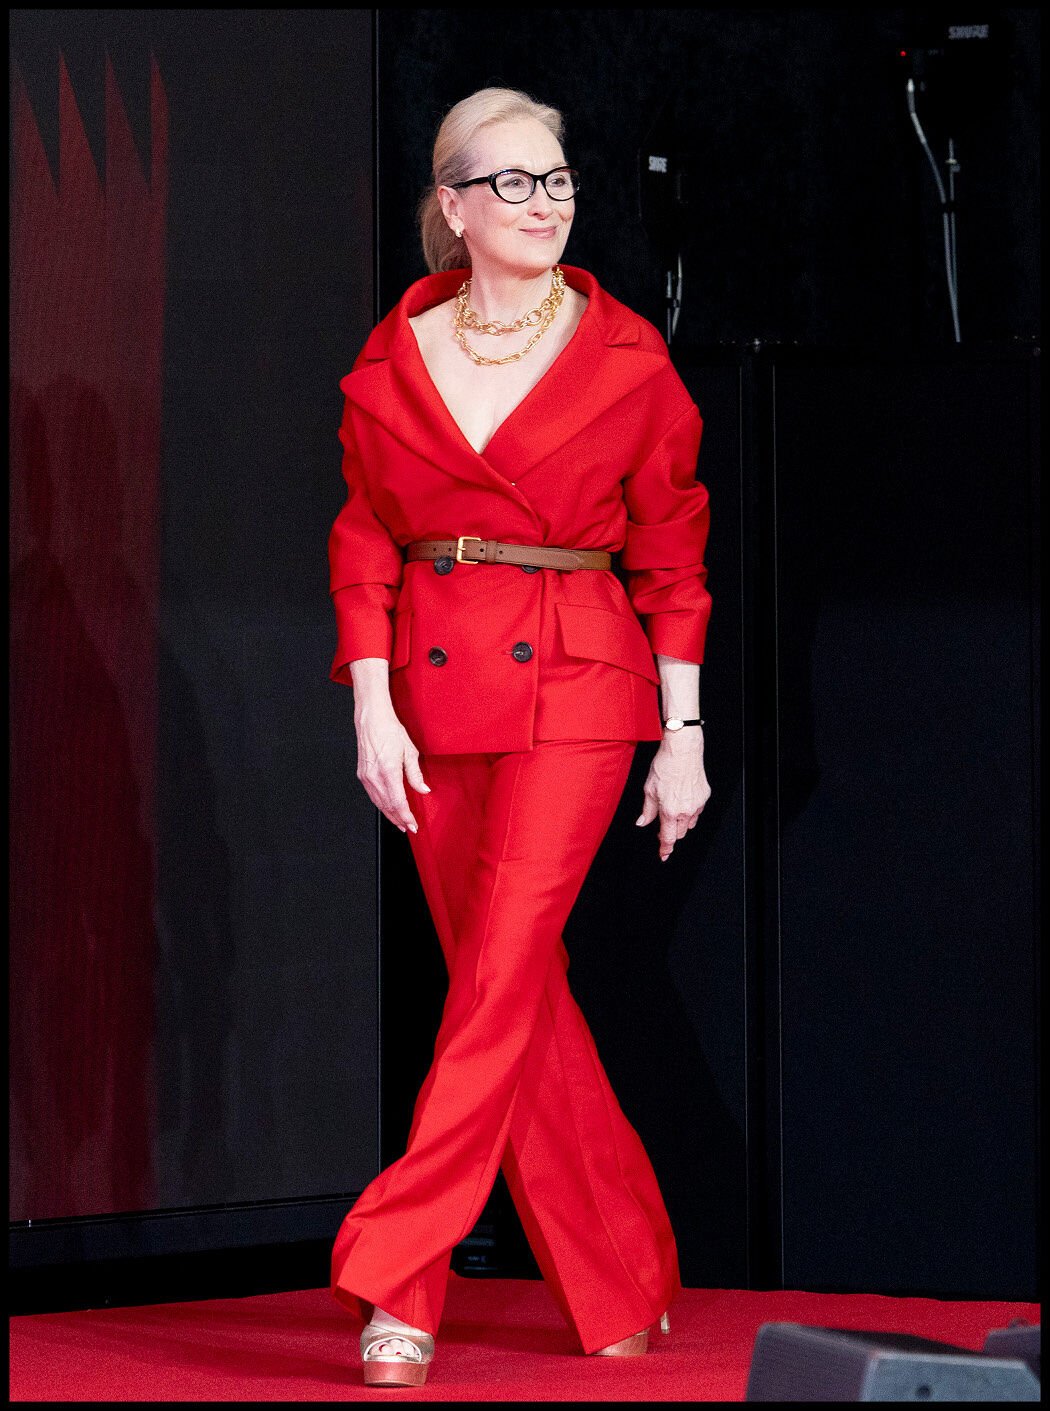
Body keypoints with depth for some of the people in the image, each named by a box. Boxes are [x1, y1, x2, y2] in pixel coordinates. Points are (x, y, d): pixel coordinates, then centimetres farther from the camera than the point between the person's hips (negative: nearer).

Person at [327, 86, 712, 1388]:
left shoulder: (627, 362, 0)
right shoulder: (394, 362, 5)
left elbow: (673, 554, 4)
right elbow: (364, 545, 7)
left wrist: (684, 733, 1)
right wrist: (371, 706, -5)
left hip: (575, 691, -3)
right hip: (435, 691, 3)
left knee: (500, 975, -14)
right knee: (516, 991, 7)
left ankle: (395, 1280, -13)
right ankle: (622, 1284, 18)